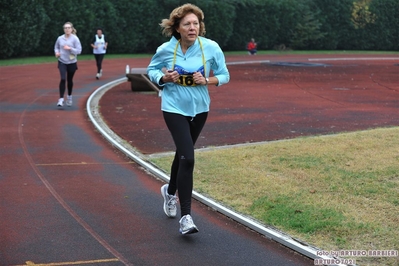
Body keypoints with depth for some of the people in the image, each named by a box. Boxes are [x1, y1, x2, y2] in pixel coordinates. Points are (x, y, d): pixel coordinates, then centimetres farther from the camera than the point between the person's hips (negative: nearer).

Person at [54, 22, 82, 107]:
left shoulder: (75, 39, -7)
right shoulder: (60, 38, 1)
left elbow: (79, 50, -9)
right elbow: (56, 47, 17)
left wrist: (70, 48, -22)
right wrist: (57, 52, -4)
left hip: (72, 63, 0)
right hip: (62, 62, 1)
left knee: (70, 80, 11)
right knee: (63, 79, -16)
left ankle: (69, 96, 36)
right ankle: (61, 99, -14)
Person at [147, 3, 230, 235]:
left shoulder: (211, 48, -12)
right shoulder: (166, 50, -13)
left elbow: (224, 75, -1)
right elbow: (152, 70, 4)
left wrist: (207, 80, -20)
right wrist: (164, 78, -17)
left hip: (199, 109, 3)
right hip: (174, 109, -3)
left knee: (183, 153, 21)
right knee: (188, 158, -18)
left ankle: (171, 191, 52)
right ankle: (186, 216, -14)